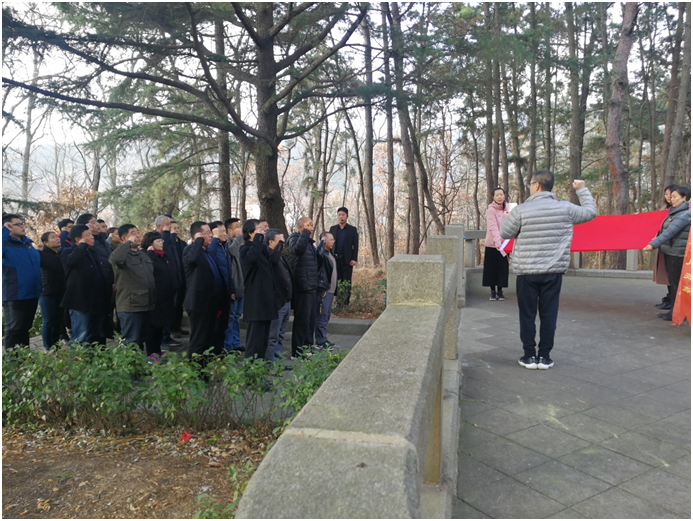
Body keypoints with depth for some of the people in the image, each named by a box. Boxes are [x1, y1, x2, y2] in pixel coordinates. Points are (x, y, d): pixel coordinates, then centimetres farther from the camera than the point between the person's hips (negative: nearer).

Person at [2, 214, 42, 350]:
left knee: (25, 328, 18)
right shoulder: (6, 244, -10)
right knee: (14, 330, 1)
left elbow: (38, 261, 29)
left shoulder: (28, 243, 13)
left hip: (32, 294, 8)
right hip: (14, 296, -8)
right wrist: (5, 231, -32)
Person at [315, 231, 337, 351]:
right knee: (321, 316, -4)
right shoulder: (322, 253, -14)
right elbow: (319, 253, -40)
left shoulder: (329, 253, 17)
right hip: (323, 290, -10)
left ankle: (323, 340, 27)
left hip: (330, 289, 10)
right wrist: (322, 242, -27)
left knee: (326, 316, 17)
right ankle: (320, 342, 2)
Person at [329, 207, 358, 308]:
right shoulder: (332, 229, 10)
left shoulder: (352, 230, 3)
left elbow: (355, 246, 0)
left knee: (347, 283, 2)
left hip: (347, 260, -2)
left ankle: (346, 302, 8)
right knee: (337, 282, 5)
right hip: (335, 260, 2)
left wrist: (354, 259, -8)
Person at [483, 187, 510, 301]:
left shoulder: (507, 208, 7)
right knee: (491, 268, 3)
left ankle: (500, 291, 18)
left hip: (504, 244, 4)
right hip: (492, 244, -4)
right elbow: (493, 227, -22)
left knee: (502, 268, 7)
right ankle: (493, 291, 14)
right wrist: (497, 242, -33)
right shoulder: (491, 210, -11)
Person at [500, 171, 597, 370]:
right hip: (553, 271, 2)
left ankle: (530, 356, 12)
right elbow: (591, 212, 14)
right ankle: (544, 356, 13)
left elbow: (505, 233, 2)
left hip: (527, 272, -2)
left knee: (527, 315, 8)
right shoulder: (565, 208, -1)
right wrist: (582, 189, 27)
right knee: (548, 314, 8)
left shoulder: (521, 210, -8)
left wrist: (508, 217, 20)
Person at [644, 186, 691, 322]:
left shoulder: (685, 214, -15)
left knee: (676, 283, -3)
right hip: (669, 251, 9)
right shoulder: (674, 212, 13)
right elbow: (666, 230, 25)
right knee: (672, 282, 12)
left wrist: (653, 244, -33)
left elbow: (670, 231, -26)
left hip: (677, 253, -9)